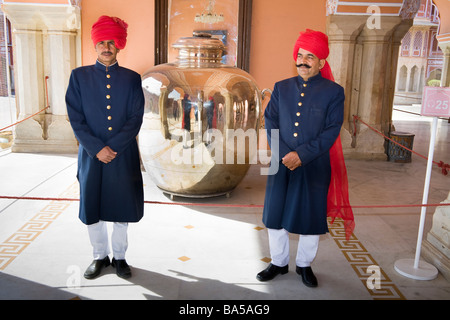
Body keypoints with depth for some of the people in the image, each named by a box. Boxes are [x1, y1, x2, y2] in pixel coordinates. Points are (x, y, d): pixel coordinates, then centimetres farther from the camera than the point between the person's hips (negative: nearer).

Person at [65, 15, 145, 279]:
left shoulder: (132, 78, 3)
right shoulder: (79, 76, 4)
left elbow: (136, 119, -3)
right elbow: (76, 119, -2)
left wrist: (113, 147, -13)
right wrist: (96, 149, -14)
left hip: (123, 156, 0)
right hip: (91, 156, 1)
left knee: (122, 208, 9)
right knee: (92, 209, 10)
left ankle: (120, 257, 27)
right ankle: (100, 256, 30)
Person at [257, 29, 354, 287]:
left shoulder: (333, 92, -3)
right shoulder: (281, 88, 7)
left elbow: (331, 131, -9)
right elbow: (271, 122, 1)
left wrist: (302, 155, -17)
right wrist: (282, 154, -13)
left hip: (314, 167, -3)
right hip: (281, 165, 3)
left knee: (311, 218, 9)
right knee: (275, 216, 11)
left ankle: (304, 265, 31)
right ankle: (279, 263, 31)